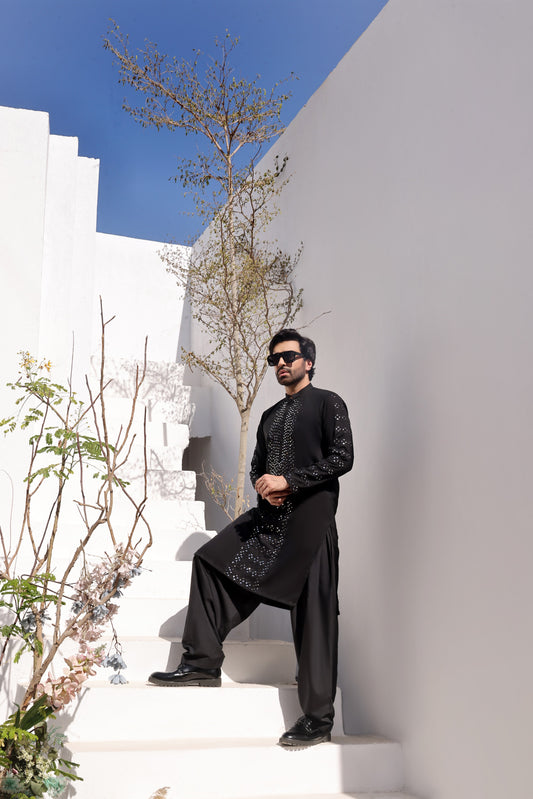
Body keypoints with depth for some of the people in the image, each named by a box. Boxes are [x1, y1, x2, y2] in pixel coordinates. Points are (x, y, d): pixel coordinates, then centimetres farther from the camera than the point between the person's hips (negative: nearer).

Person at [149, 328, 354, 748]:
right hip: (269, 513, 8)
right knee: (210, 559, 2)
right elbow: (258, 467, 23)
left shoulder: (328, 403, 1)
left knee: (313, 613, -7)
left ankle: (318, 718, -1)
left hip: (310, 516, -7)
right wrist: (263, 486, -1)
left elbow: (342, 458, -11)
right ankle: (203, 661, 8)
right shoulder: (270, 415, 22)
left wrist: (287, 480, -14)